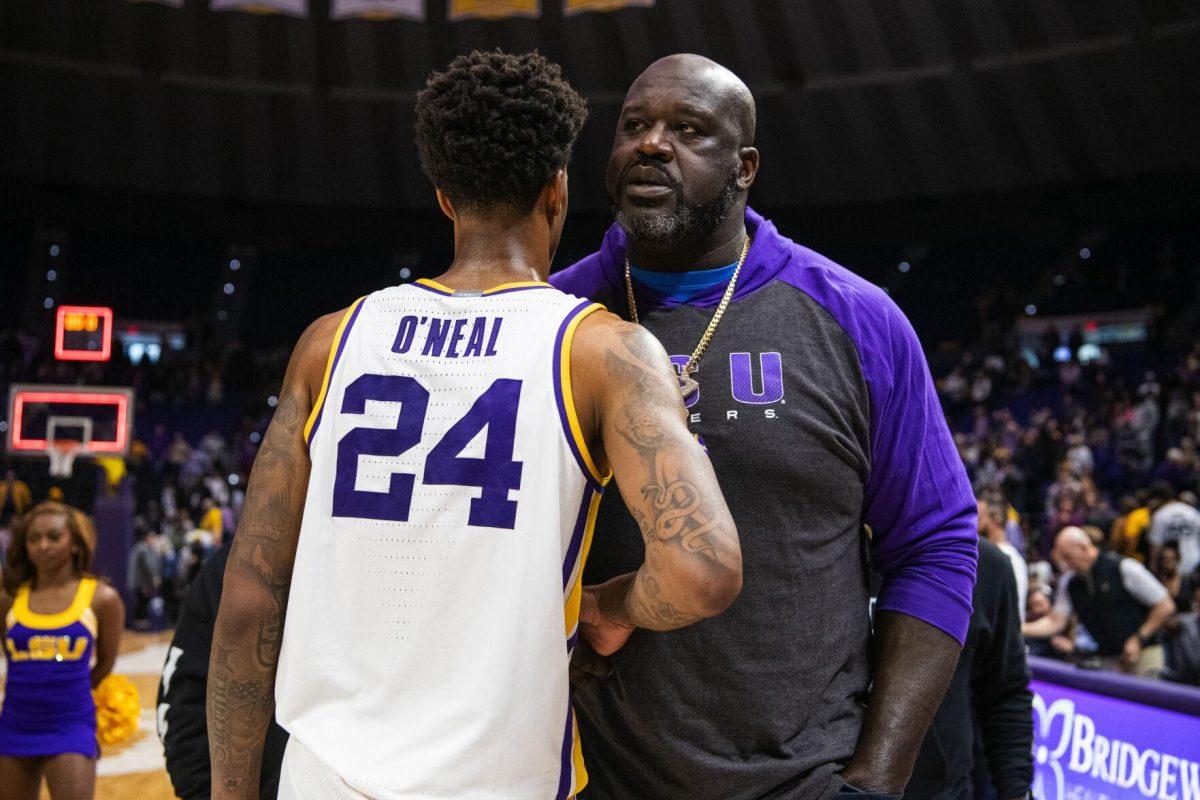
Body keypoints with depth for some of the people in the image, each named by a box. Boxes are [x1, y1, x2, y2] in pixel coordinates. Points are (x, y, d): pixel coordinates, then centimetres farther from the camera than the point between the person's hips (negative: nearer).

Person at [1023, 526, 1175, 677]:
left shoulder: (1124, 568, -12)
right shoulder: (1068, 582, 3)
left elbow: (1165, 607, -7)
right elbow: (1056, 621, 0)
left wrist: (1139, 639, -12)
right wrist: (1020, 628, -14)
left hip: (1143, 655, -4)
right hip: (1106, 661, 5)